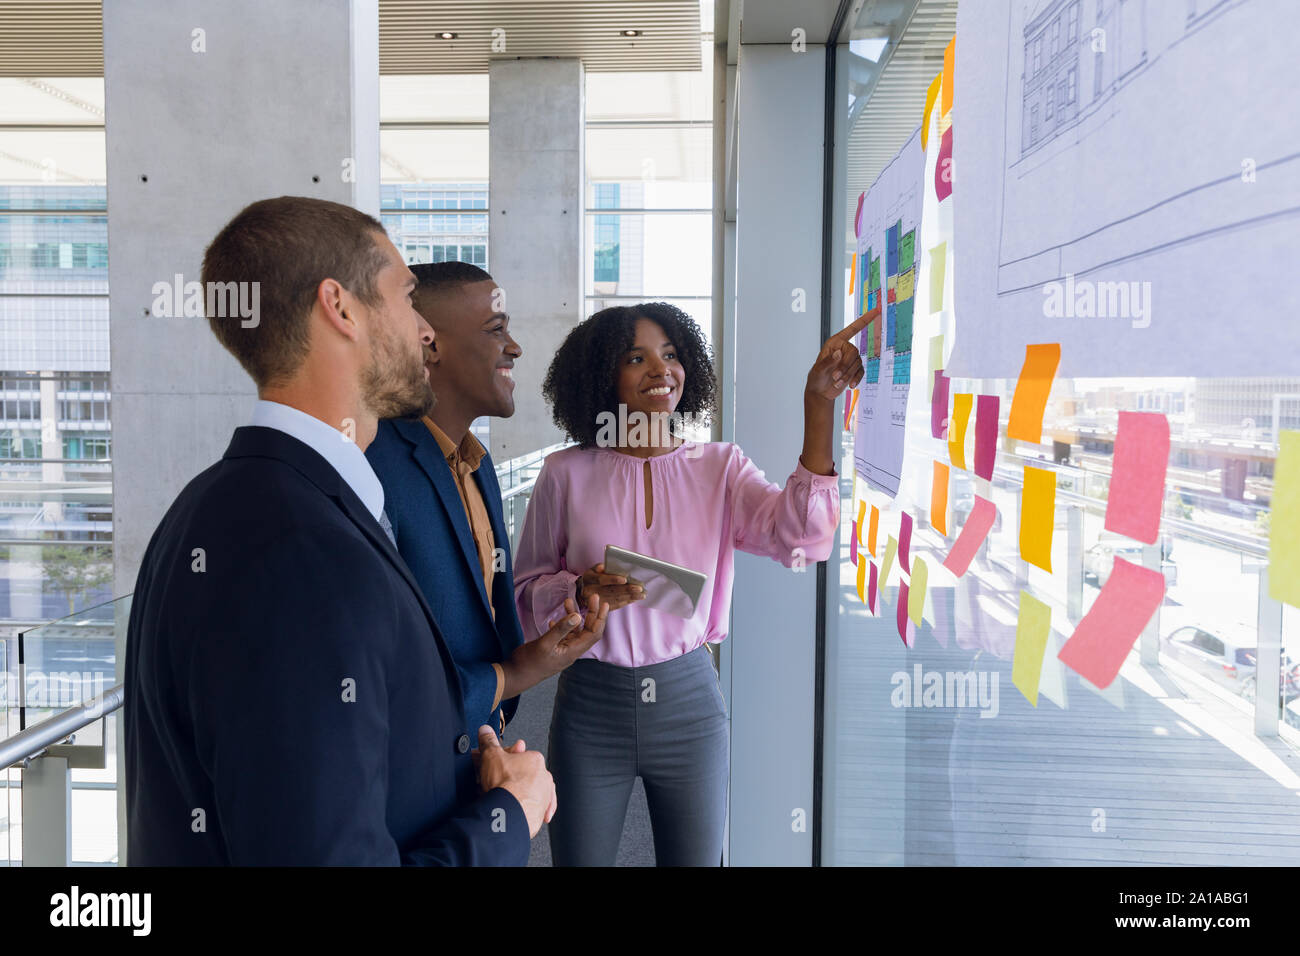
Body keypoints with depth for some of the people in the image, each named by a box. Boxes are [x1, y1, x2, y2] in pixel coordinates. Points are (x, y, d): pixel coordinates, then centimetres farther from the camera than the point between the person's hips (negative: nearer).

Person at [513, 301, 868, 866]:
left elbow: (797, 534, -19)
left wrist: (819, 404, -25)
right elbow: (527, 588, 4)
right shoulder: (567, 473, -3)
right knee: (581, 858, 13)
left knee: (696, 858, 14)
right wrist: (582, 591, -18)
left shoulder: (719, 467, -1)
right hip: (591, 700, 0)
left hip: (690, 698, 1)